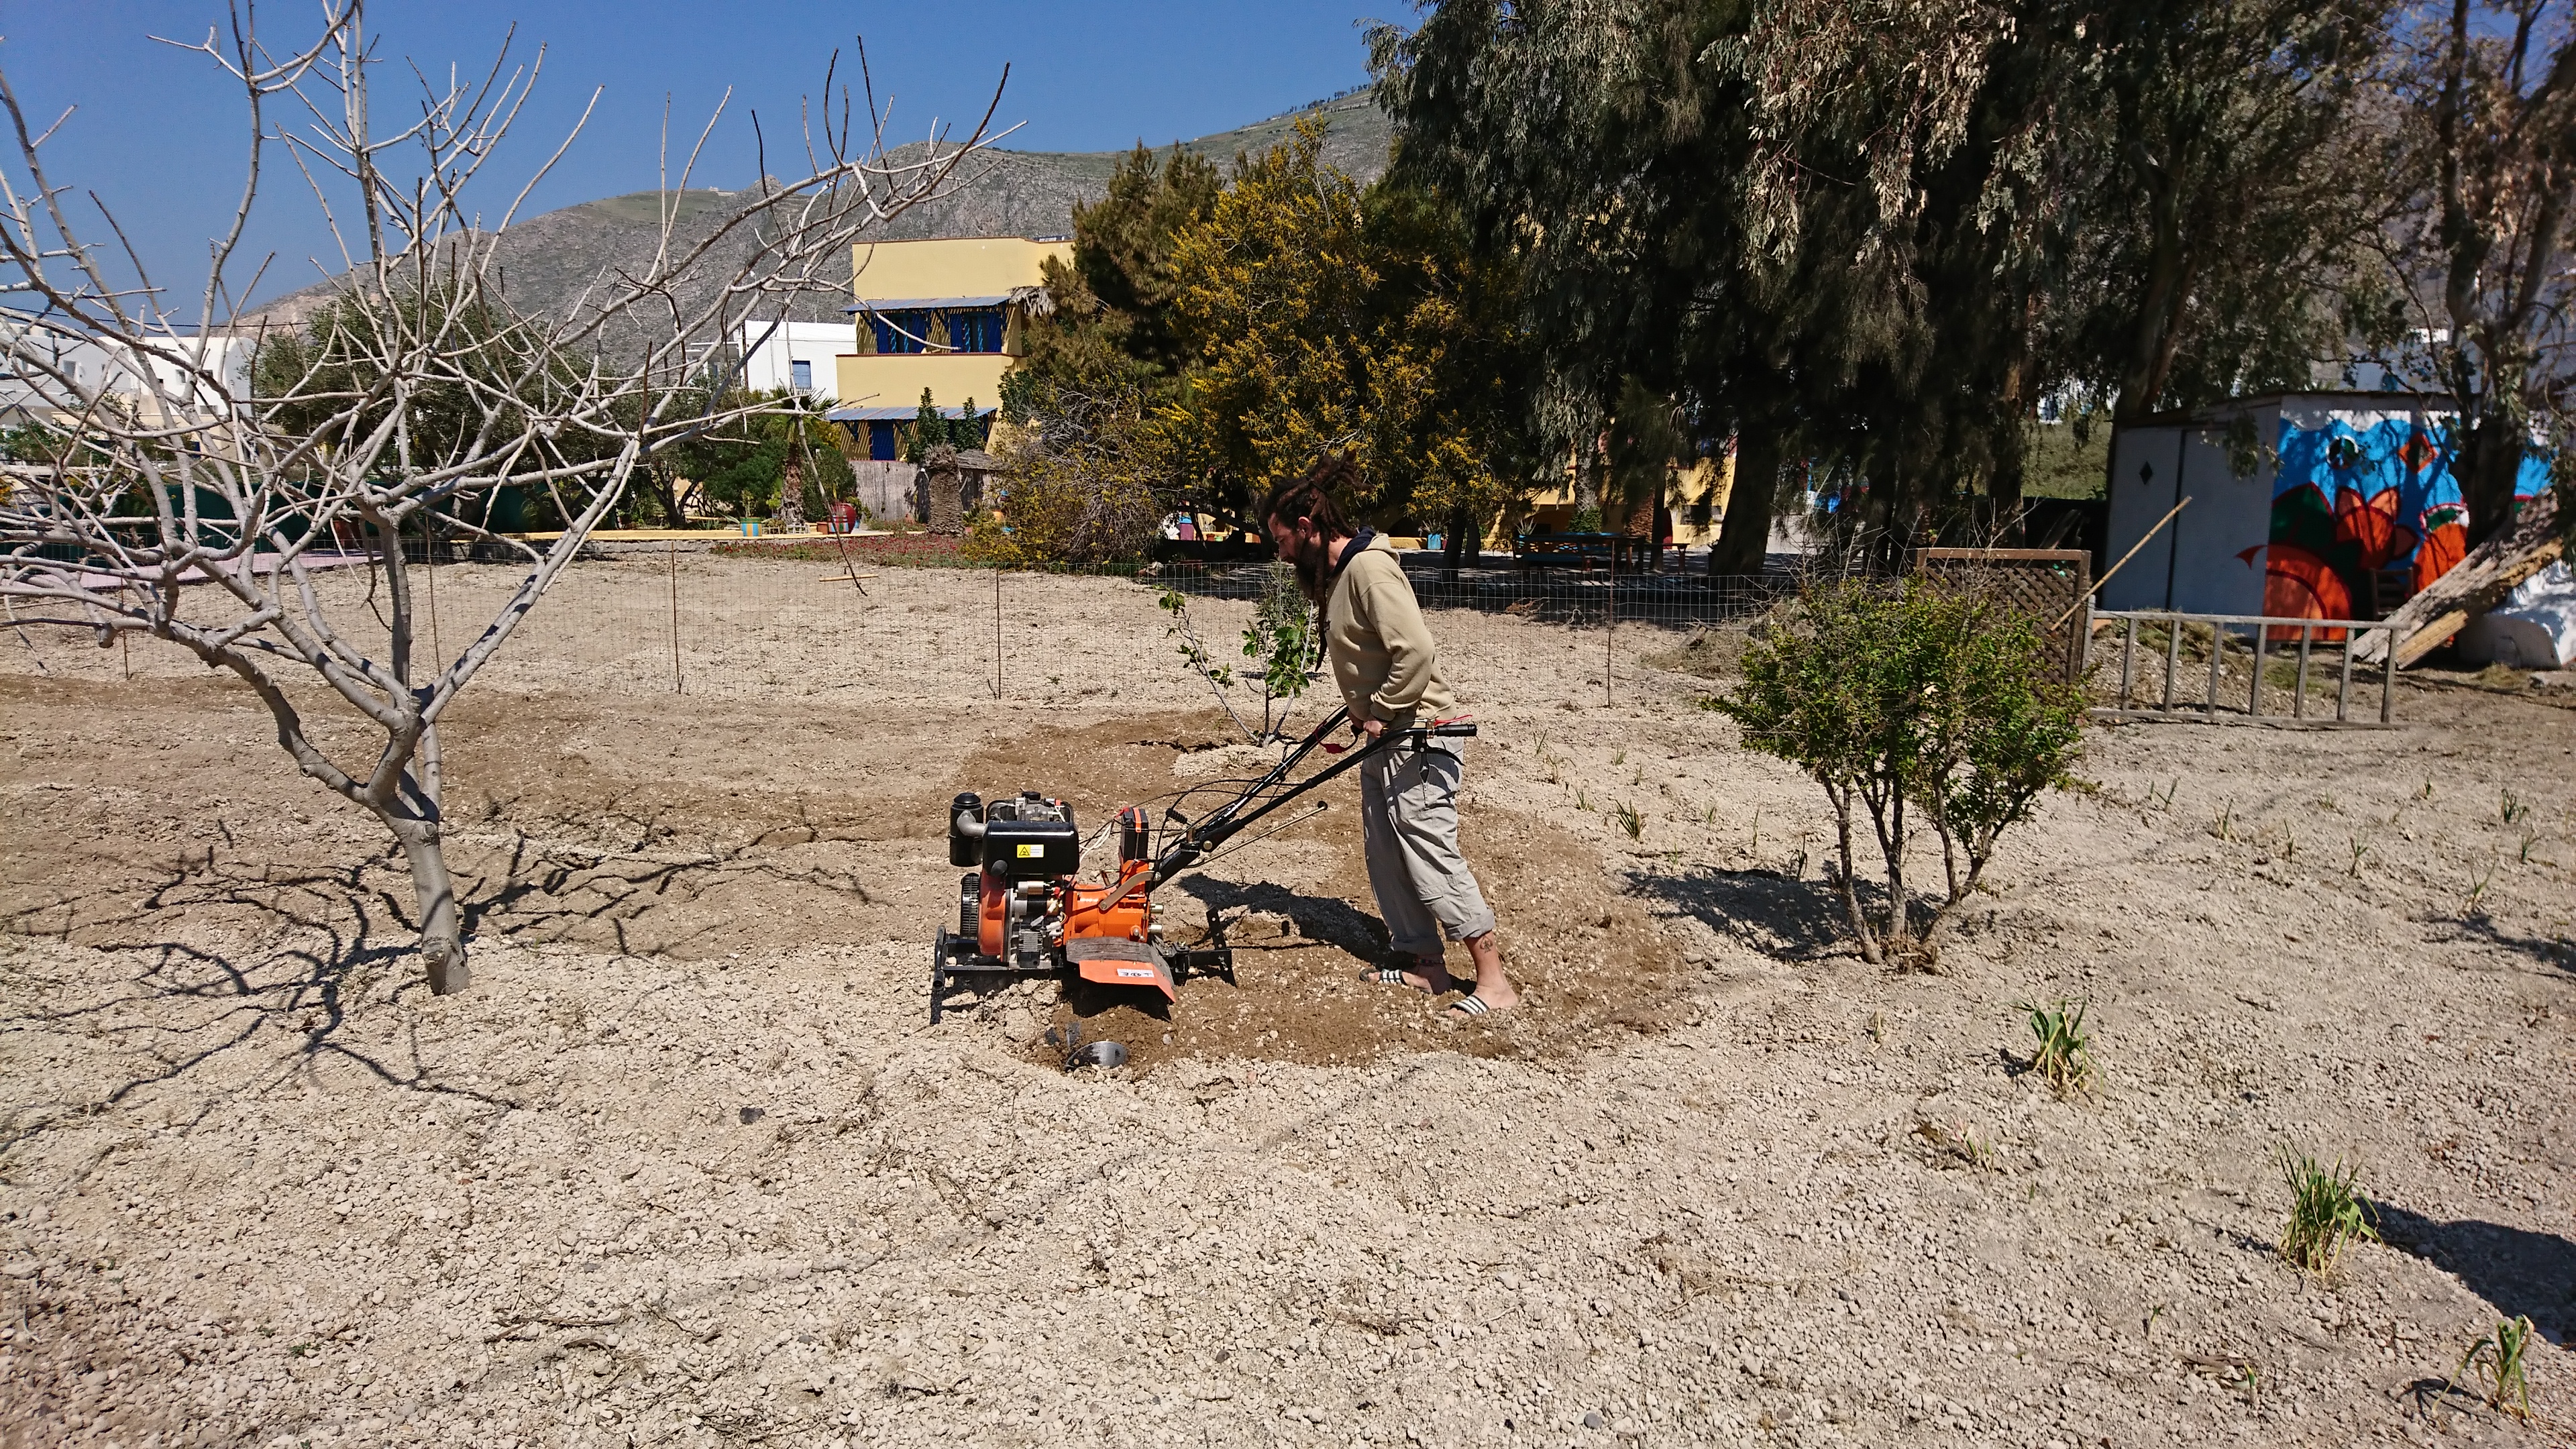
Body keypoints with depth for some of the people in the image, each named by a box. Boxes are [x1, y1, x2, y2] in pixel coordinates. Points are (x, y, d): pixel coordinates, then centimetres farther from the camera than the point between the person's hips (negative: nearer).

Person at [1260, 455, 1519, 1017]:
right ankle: (1423, 961, 23)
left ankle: (1494, 980, -2)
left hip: (1417, 733, -10)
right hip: (1383, 735, 10)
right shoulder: (1334, 574, 11)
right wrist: (1362, 711, 8)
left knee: (1430, 855, -8)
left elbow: (1417, 651, -28)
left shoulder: (1369, 568, -20)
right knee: (1386, 855, 13)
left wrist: (1382, 713, -18)